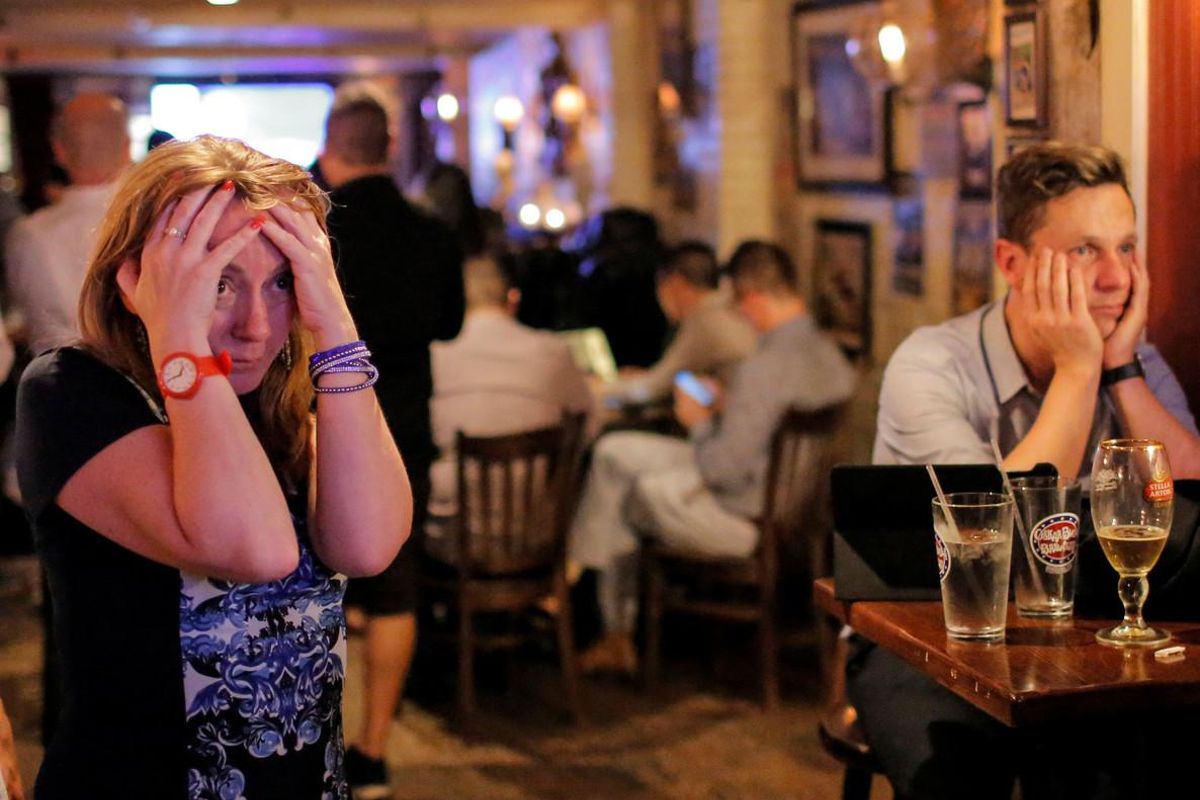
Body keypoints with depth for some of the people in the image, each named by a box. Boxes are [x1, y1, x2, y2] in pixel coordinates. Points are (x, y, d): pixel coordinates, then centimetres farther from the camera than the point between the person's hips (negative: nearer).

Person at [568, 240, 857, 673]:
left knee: (617, 503, 13)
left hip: (746, 520, -9)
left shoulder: (763, 368, -28)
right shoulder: (832, 355, 1)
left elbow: (725, 468, -24)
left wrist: (700, 422, -5)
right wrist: (726, 406, 13)